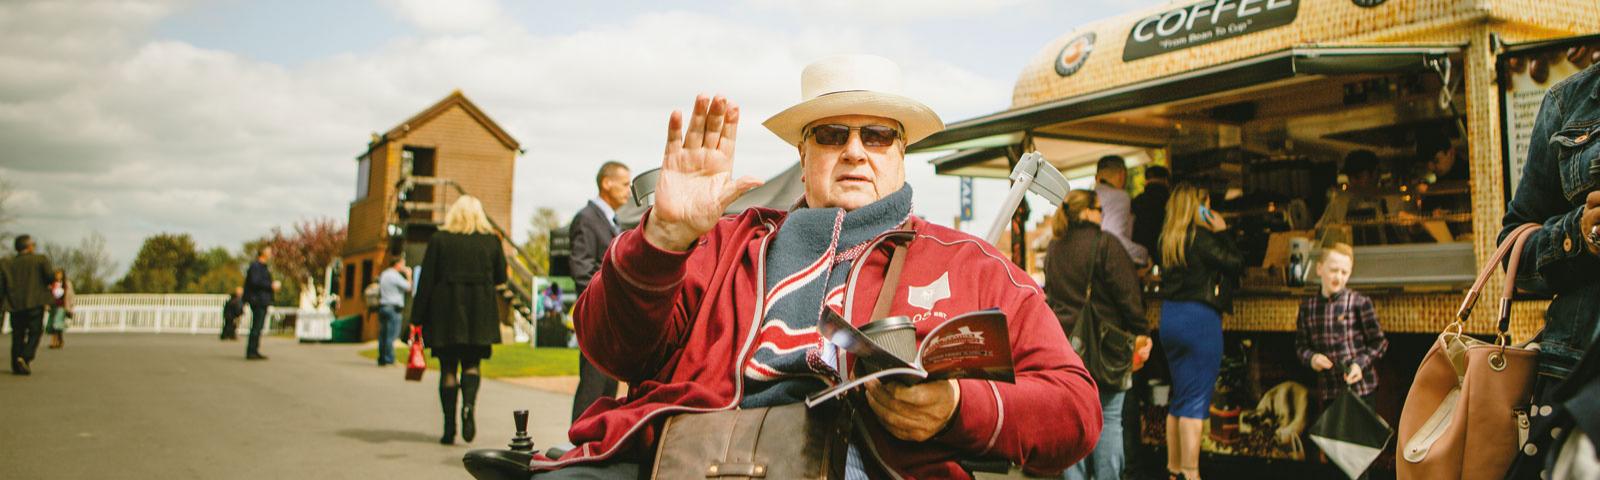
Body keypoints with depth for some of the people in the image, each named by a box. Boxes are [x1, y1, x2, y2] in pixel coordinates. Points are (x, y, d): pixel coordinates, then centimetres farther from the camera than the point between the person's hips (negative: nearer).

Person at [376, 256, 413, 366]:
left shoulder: (383, 274, 17)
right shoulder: (395, 276, -10)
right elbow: (408, 288, -6)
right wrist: (408, 276, 4)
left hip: (382, 306, 9)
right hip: (393, 307, -9)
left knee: (383, 334, 10)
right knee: (391, 335, -7)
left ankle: (381, 359, 12)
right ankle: (389, 360, -8)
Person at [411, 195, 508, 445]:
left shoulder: (439, 239, -2)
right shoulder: (491, 240, 2)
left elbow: (426, 280, -3)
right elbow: (501, 277, 8)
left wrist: (418, 318, 0)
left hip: (446, 312, -1)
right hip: (479, 315, 1)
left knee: (448, 368, 6)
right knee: (471, 364, 12)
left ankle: (449, 429, 4)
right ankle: (469, 404, -18)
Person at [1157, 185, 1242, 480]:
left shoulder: (1168, 240, 10)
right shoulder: (1200, 239, -14)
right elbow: (1236, 263, -10)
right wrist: (1222, 232, 2)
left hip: (1170, 318, 8)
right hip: (1199, 319, -8)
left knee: (1179, 397, 16)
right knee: (1196, 400, -5)